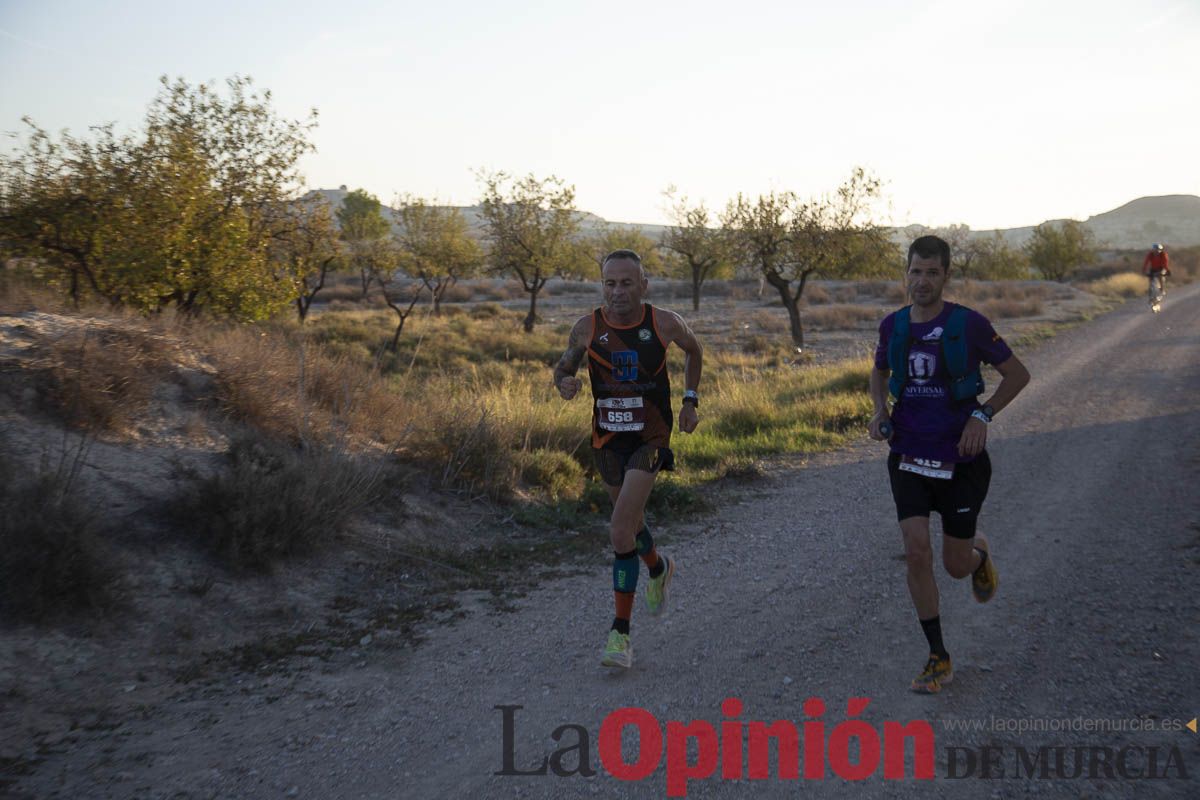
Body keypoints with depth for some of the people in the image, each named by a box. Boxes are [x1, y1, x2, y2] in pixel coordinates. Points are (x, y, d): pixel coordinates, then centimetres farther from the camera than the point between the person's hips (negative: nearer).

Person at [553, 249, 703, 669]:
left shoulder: (665, 323, -10)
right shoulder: (587, 328, -8)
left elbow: (693, 349, 12)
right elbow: (563, 367, 7)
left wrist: (690, 400, 8)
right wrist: (564, 382, -17)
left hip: (650, 438, -3)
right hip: (606, 439, 3)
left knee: (621, 532, -16)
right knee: (630, 519, 23)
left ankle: (620, 633, -7)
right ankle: (658, 568, 56)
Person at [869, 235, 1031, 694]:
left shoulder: (968, 324, -11)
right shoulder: (893, 326, 0)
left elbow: (1017, 374, 0)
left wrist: (982, 416, -13)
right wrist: (880, 412, 3)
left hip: (961, 461, -2)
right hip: (909, 458, 2)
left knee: (955, 566, 5)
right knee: (916, 552, -11)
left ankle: (979, 553, 45)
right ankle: (938, 658, 3)